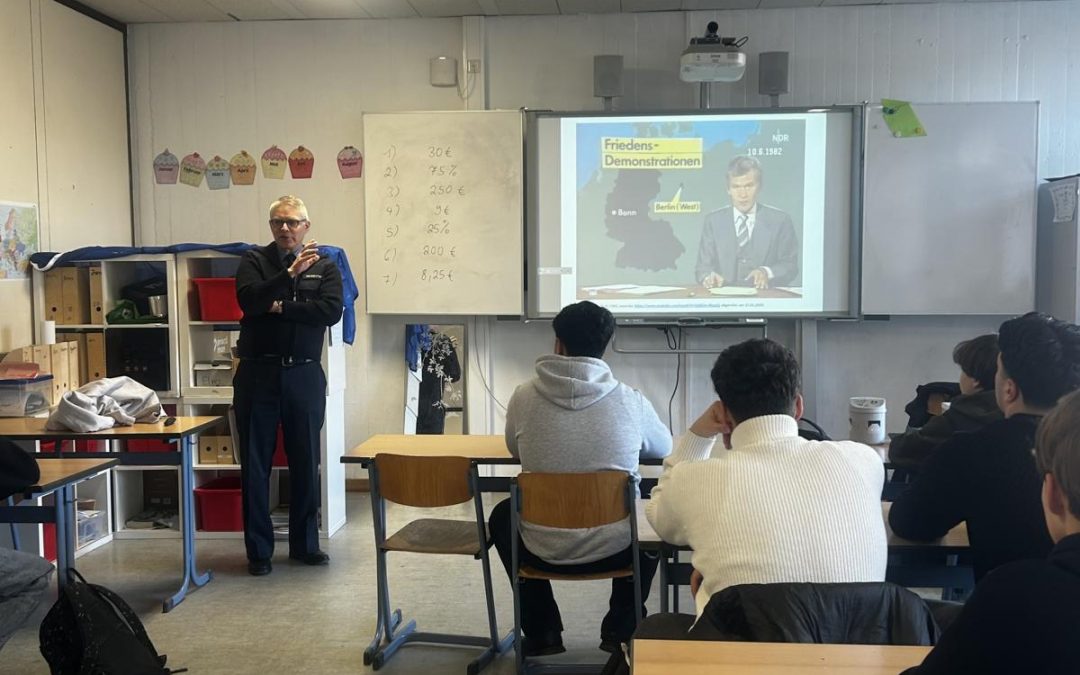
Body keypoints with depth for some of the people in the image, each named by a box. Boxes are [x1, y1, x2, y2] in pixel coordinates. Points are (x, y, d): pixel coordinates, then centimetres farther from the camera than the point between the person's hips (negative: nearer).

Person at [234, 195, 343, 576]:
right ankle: (258, 550, 14)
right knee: (255, 465, 4)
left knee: (306, 463, 9)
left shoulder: (325, 268, 7)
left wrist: (281, 308, -11)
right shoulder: (254, 261, 4)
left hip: (304, 376, 1)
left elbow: (332, 311, -9)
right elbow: (249, 300, -15)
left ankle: (305, 544, 22)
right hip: (258, 373, -1)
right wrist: (290, 273, -25)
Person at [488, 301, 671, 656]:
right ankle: (620, 628, 31)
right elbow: (665, 447, 11)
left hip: (544, 549, 0)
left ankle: (542, 631, 32)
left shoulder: (524, 396, -8)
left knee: (502, 516, 33)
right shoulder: (631, 401, -10)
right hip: (614, 548, 0)